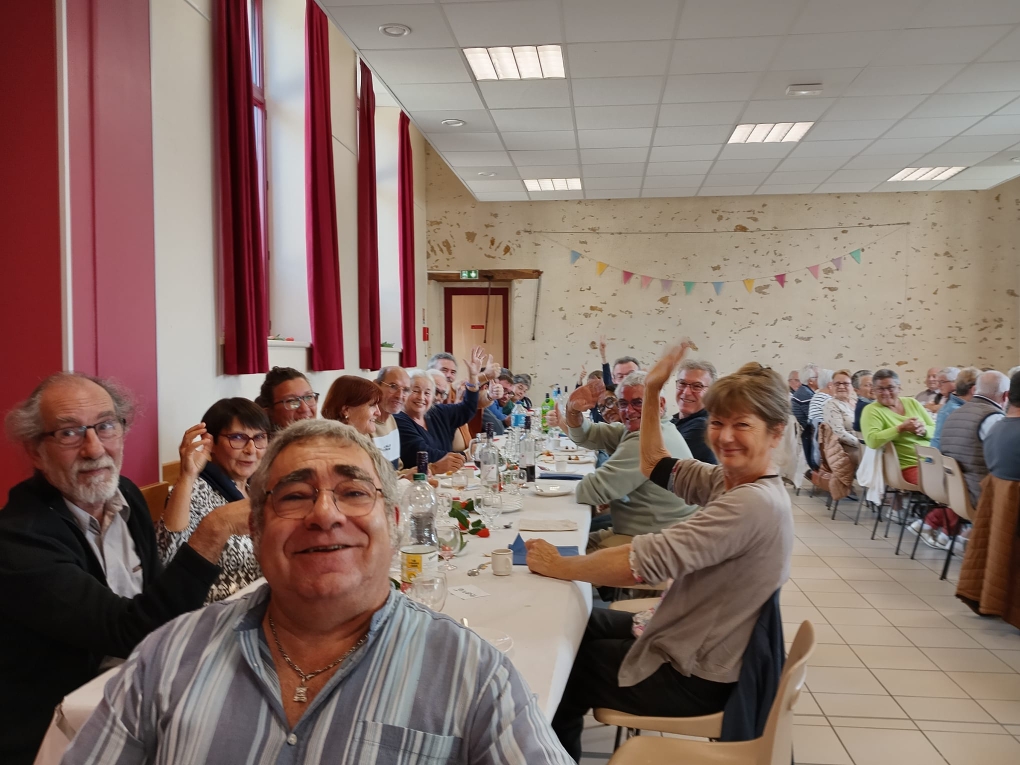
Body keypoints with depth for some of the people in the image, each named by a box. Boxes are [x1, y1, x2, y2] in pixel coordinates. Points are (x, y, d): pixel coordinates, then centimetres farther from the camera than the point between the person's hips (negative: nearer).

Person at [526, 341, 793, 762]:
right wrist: (652, 393, 0)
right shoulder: (731, 481, -2)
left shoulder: (752, 504, -30)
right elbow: (657, 466, 11)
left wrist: (558, 566, -21)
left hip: (695, 679, -9)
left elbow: (645, 560, -34)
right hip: (695, 644, 9)